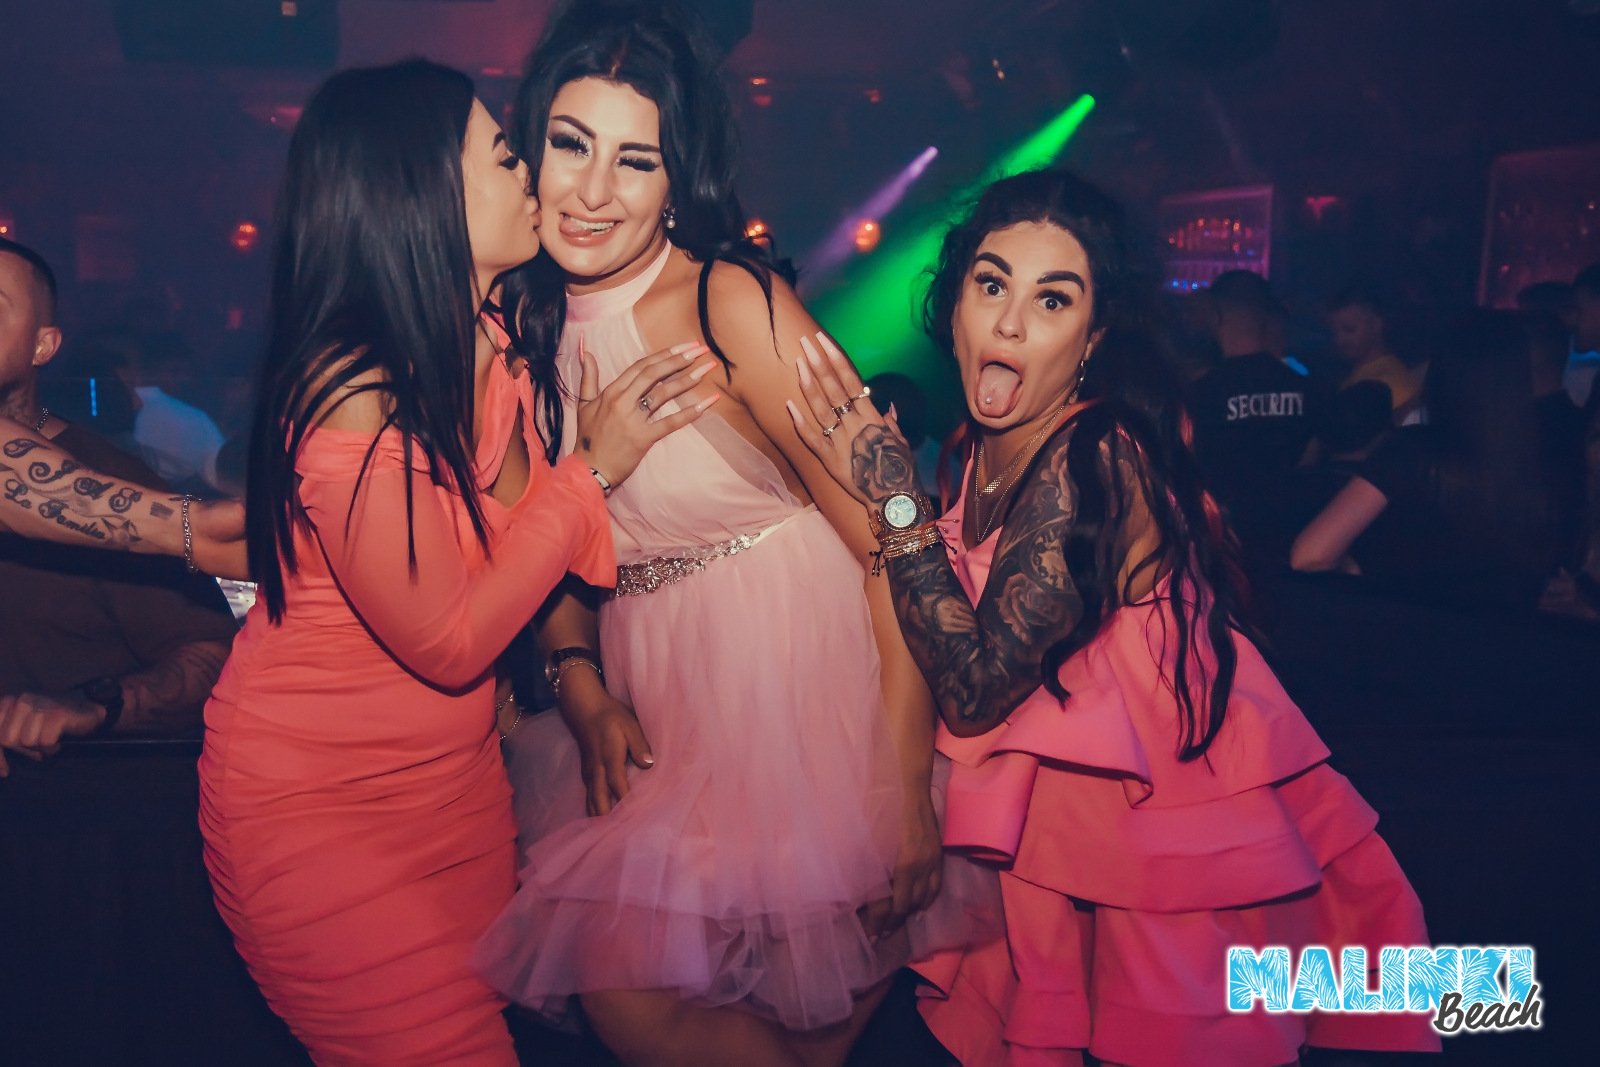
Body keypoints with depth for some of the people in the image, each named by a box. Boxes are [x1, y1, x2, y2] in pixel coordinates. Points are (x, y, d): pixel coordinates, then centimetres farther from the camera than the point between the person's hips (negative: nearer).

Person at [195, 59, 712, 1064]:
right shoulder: (352, 397, -27)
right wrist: (593, 469, -17)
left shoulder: (492, 355, -2)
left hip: (458, 773, 7)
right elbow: (450, 643, -22)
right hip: (318, 806, -7)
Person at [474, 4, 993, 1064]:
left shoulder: (734, 303, -16)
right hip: (653, 715, 6)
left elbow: (892, 545, -19)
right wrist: (582, 690, -5)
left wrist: (906, 788, -21)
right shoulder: (528, 322, 3)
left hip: (800, 683, -6)